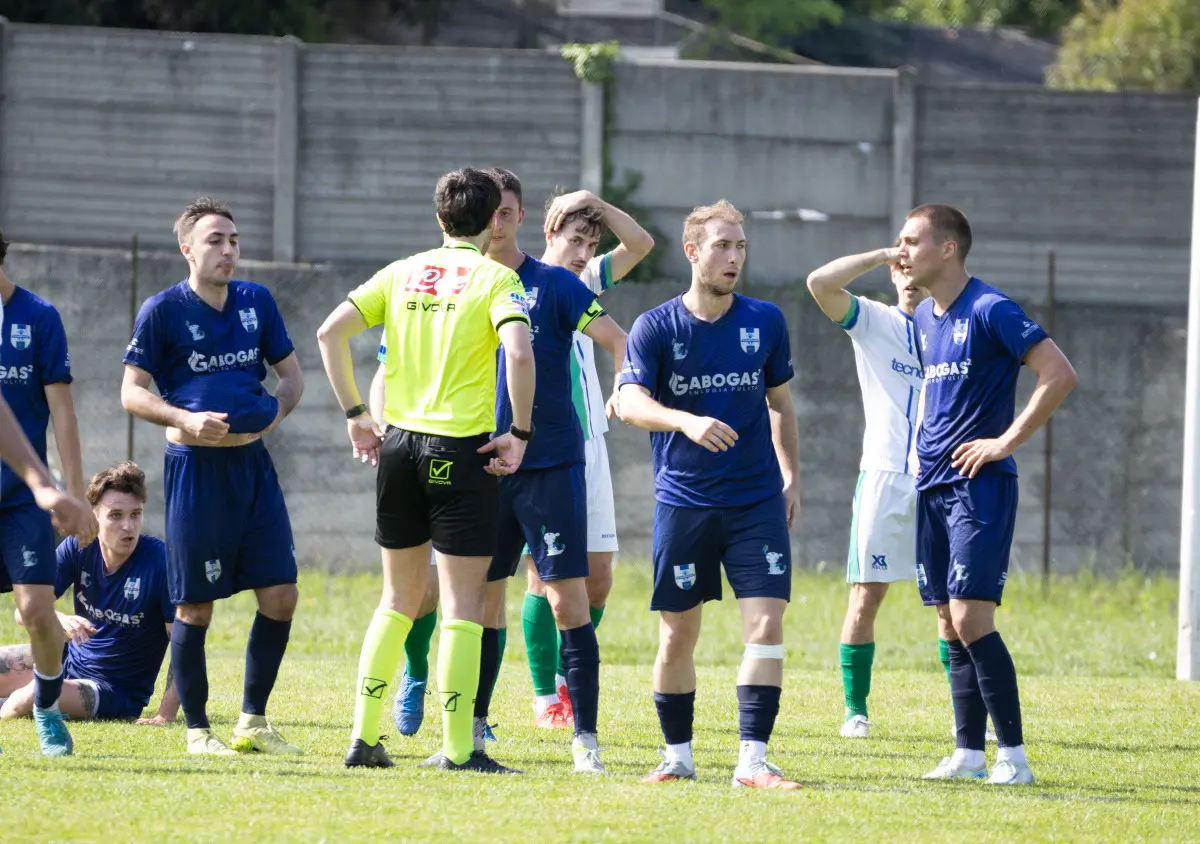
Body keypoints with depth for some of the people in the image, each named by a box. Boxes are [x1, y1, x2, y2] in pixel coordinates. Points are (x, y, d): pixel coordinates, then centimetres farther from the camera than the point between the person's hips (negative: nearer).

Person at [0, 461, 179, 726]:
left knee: (33, 696, -30)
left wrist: (165, 716, -27)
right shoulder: (78, 548, -9)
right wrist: (60, 621, -35)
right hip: (71, 658, 5)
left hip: (117, 692, -5)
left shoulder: (160, 560, -22)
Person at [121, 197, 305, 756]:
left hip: (253, 461, 5)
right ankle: (197, 728, 10)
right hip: (195, 465, -5)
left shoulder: (257, 302, 10)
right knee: (195, 605, -2)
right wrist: (187, 420, -18)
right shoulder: (163, 310, -4)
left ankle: (253, 721, 13)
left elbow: (290, 374, 19)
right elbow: (132, 393, -4)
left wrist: (277, 410, -1)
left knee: (280, 594, 0)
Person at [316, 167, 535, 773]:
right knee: (462, 604, -1)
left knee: (399, 599, 16)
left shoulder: (403, 272, 9)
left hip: (398, 443, 5)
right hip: (461, 449, -5)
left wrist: (355, 414, 9)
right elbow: (519, 354, -21)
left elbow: (331, 331, 4)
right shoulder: (495, 278, -5)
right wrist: (520, 434, -11)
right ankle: (457, 748, -4)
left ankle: (363, 737, 14)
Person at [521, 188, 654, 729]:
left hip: (589, 452, 6)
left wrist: (594, 203, -2)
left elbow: (640, 244, 8)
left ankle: (569, 681, 19)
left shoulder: (583, 284, 12)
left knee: (596, 578, 4)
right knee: (545, 574, -5)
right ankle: (545, 699, 2)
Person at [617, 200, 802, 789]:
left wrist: (791, 475, 14)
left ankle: (752, 761, -10)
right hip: (683, 500, -1)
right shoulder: (656, 327, -3)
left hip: (757, 500, 1)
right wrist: (688, 422, -33)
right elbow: (630, 402, -17)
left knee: (766, 626, -11)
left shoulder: (765, 322, 5)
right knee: (677, 636, 4)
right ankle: (678, 757, 19)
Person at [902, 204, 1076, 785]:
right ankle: (969, 753, 11)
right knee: (952, 626, 7)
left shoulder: (990, 311, -12)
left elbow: (1059, 375, -17)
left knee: (971, 620, -14)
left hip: (980, 486, -8)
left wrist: (1006, 441, -16)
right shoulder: (925, 319, 14)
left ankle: (1013, 755, -10)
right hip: (932, 487, 8)